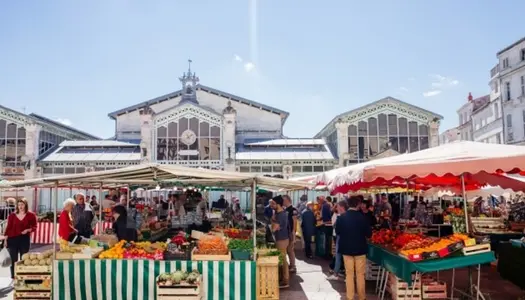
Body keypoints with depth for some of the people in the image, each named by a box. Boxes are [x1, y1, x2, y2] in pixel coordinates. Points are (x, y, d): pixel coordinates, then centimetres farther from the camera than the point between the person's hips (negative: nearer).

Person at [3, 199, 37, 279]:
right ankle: (13, 277, 13)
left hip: (25, 239, -1)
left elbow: (34, 227, 2)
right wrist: (6, 239, 1)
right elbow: (8, 228, 4)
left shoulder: (31, 215, -1)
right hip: (12, 239, 1)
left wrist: (28, 230, -17)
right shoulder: (12, 215, 3)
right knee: (14, 260, 4)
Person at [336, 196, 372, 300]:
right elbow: (369, 234, -7)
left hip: (346, 248, 1)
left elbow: (337, 232, 3)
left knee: (349, 274, 10)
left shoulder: (341, 217, -8)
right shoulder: (362, 217, -14)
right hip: (360, 248, -1)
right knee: (360, 274, 11)